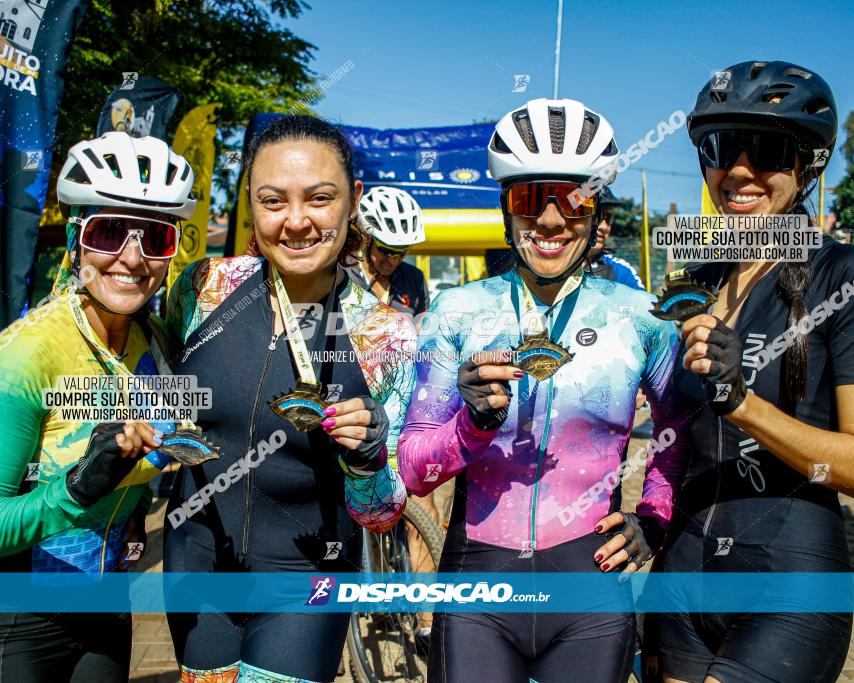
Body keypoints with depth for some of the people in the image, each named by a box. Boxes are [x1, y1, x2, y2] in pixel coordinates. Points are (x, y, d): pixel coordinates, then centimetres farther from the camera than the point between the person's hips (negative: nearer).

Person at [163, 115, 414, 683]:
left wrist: (366, 454, -29)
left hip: (307, 579, -2)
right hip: (196, 562, 3)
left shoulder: (387, 334, -16)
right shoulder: (204, 289, -10)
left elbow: (381, 516, -11)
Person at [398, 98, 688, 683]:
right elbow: (414, 473, -4)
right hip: (477, 588, 0)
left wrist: (653, 520, 2)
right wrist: (475, 422, -22)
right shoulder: (458, 312, -3)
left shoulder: (641, 317, -2)